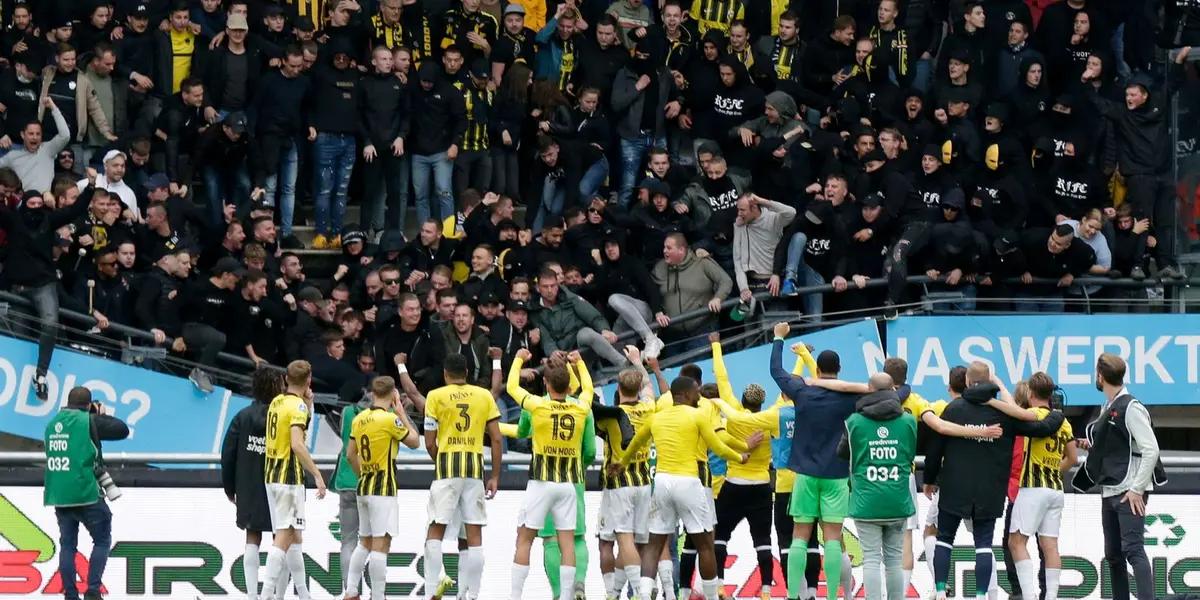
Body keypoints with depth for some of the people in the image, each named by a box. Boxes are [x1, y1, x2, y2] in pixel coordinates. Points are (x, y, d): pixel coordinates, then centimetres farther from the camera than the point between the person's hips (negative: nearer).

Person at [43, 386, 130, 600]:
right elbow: (122, 430, -4)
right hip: (86, 494, -5)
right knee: (102, 540, 7)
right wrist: (102, 415, 11)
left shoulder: (53, 424, 10)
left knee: (67, 543, 11)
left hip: (59, 496, 5)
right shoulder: (89, 421, -8)